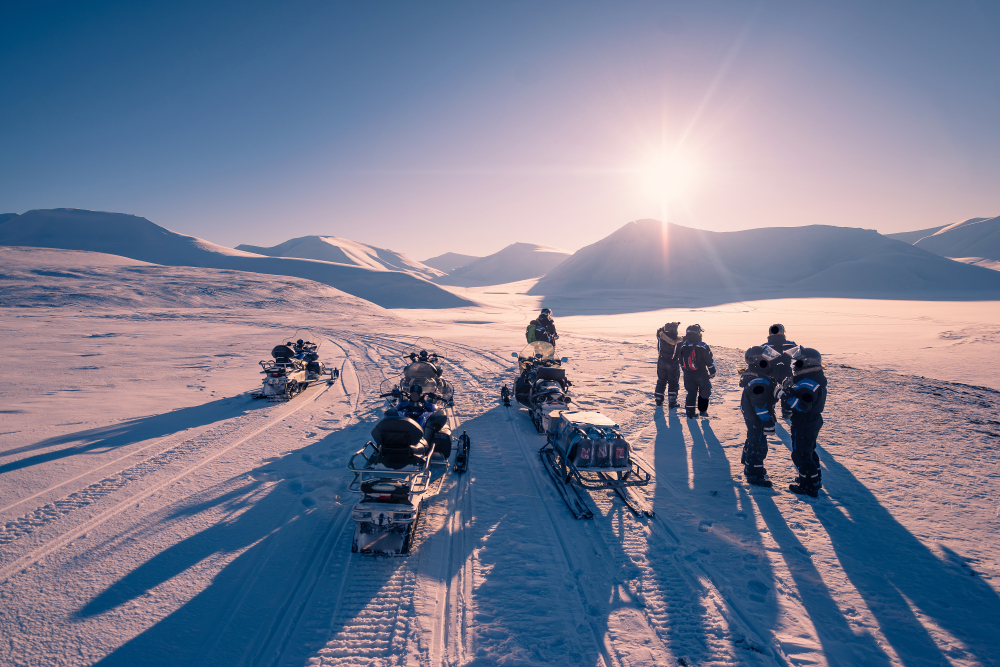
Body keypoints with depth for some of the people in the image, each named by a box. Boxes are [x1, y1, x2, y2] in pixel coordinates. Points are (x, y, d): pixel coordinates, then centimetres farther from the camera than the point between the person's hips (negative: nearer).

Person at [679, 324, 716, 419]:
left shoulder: (683, 346, -2)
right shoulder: (703, 347, -18)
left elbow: (682, 362, 9)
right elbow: (709, 362, -11)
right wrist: (712, 372, 3)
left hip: (688, 375, 4)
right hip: (701, 375, -4)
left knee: (691, 393, 13)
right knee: (704, 392, 15)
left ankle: (690, 414, 13)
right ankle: (703, 410, 20)